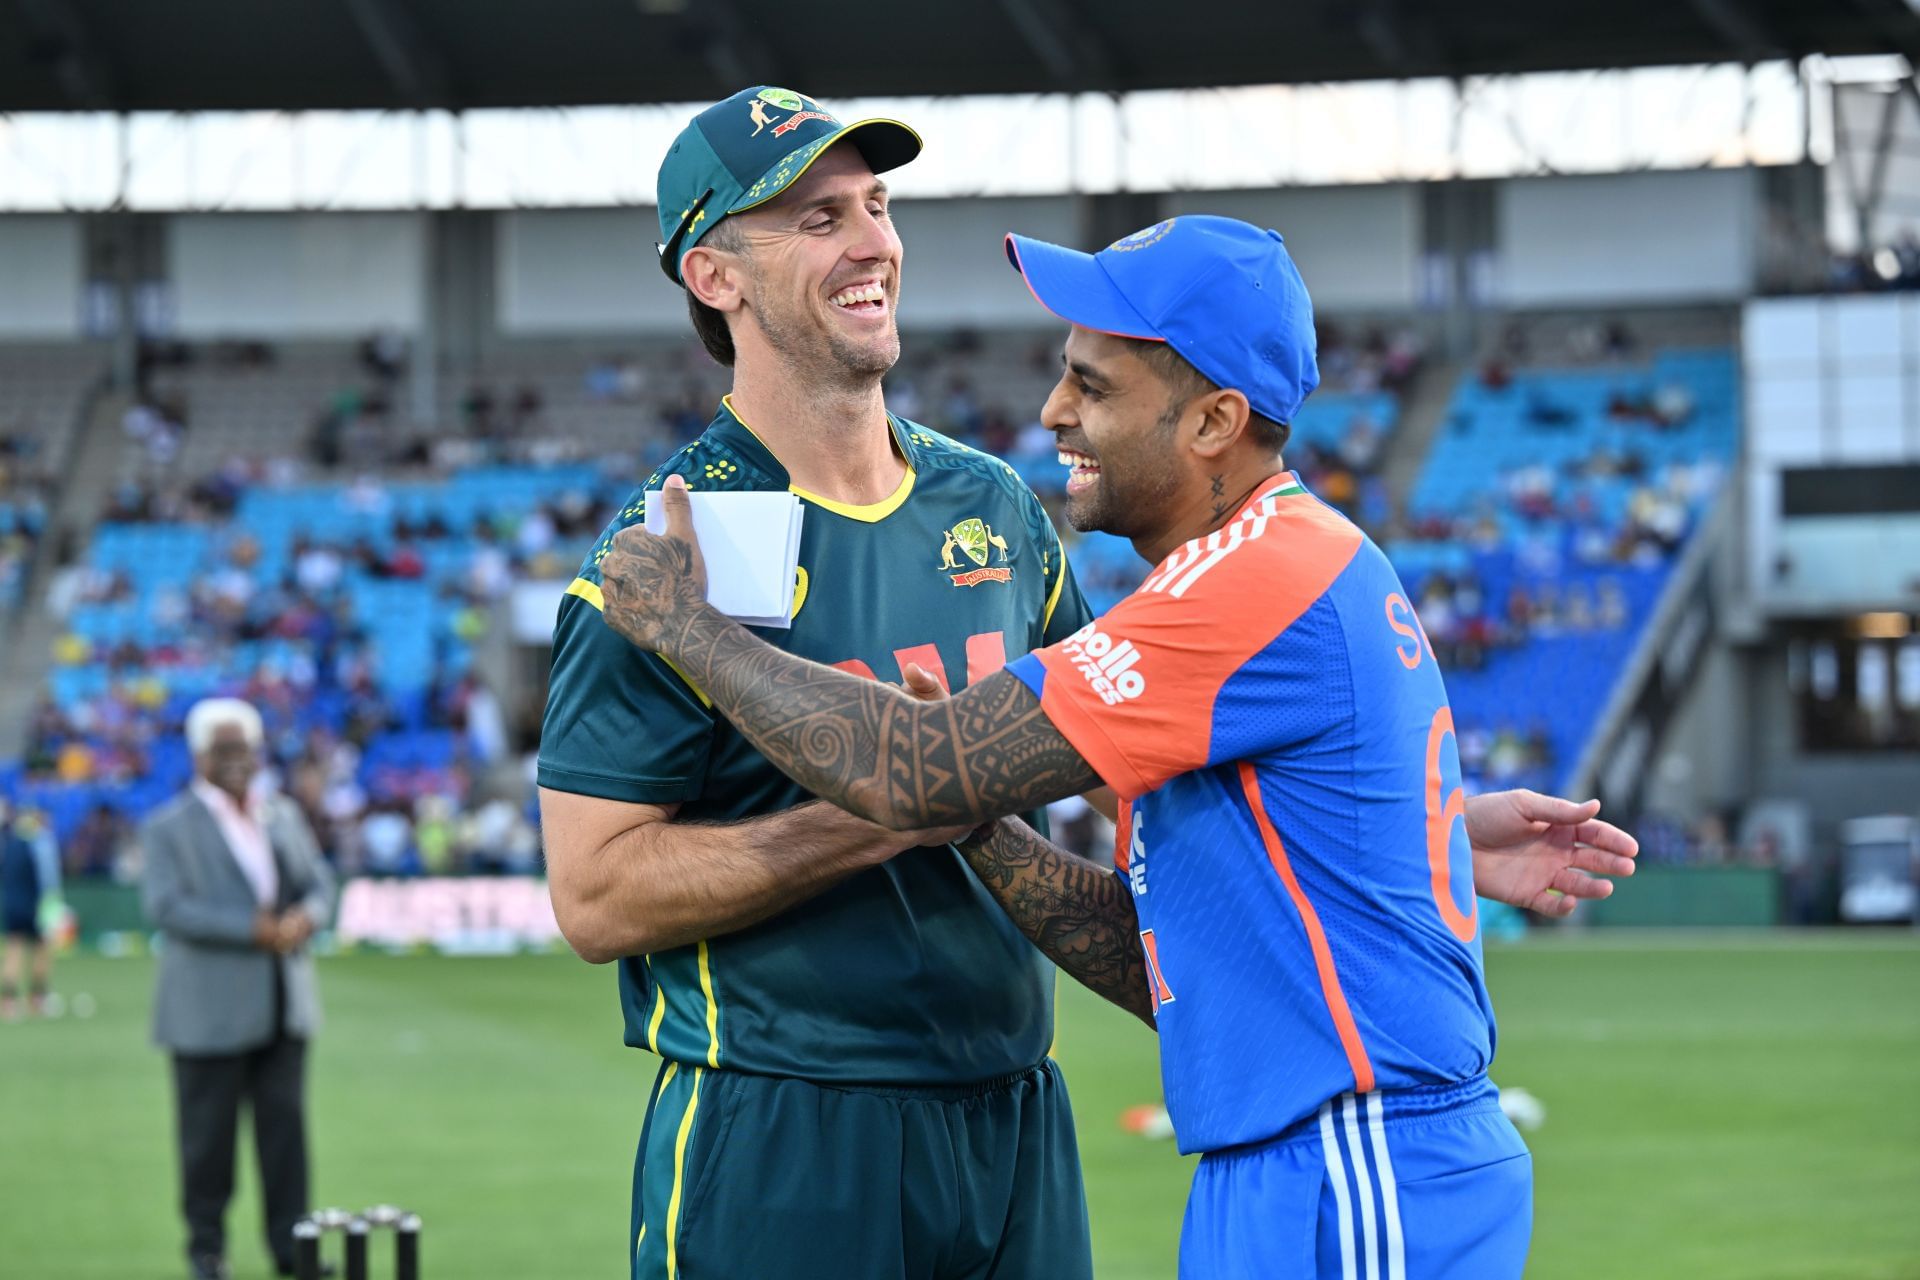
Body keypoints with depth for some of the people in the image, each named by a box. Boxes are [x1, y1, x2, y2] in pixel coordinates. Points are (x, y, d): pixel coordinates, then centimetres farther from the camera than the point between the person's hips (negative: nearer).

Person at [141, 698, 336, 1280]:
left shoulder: (284, 815, 15)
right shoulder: (169, 828, -2)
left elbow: (318, 883, 16)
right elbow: (165, 905, -14)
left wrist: (305, 918, -9)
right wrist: (251, 931, -20)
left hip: (283, 1006, 5)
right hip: (210, 1009, -5)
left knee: (285, 1123, 3)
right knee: (207, 1132, 0)